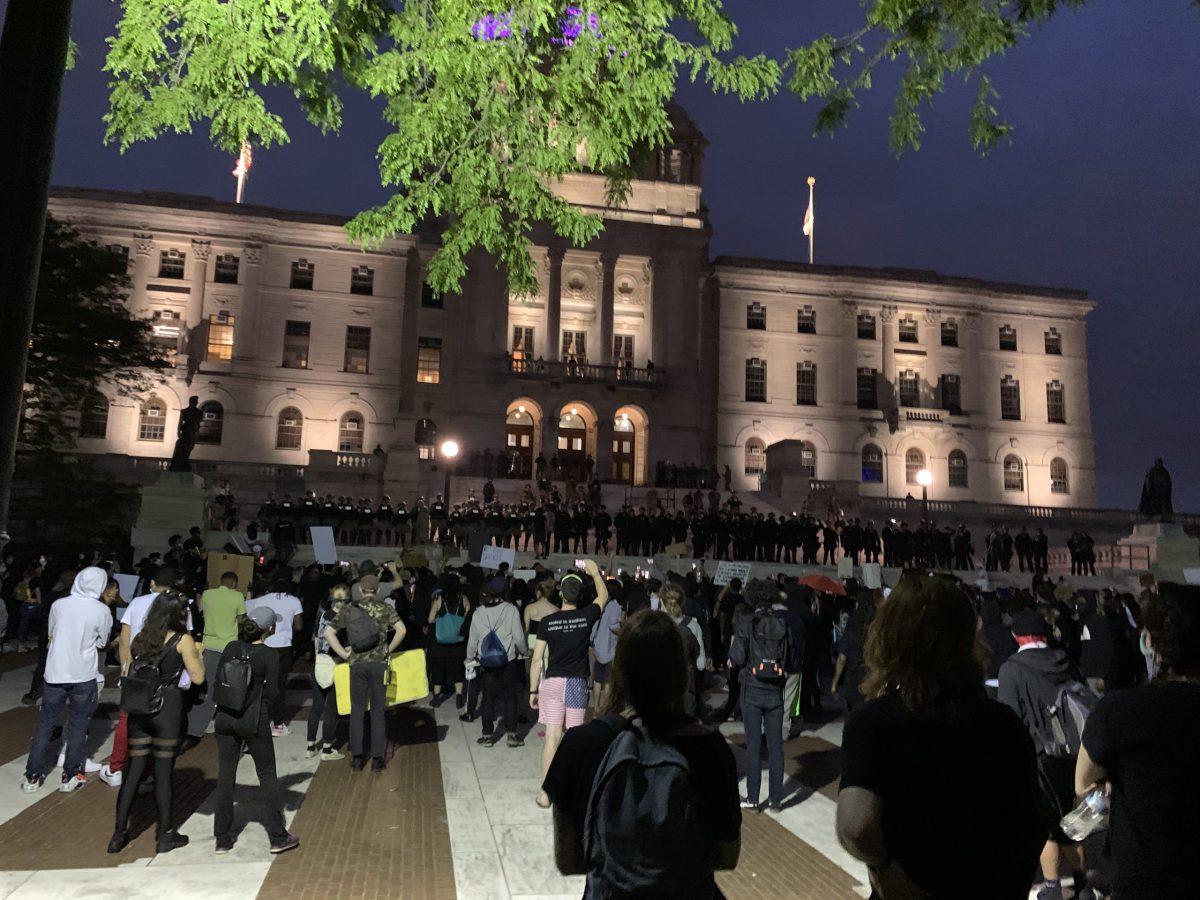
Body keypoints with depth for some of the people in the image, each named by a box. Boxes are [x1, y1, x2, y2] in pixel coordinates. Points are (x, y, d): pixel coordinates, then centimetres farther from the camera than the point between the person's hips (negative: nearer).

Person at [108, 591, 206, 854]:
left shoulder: (142, 637, 9)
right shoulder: (183, 640, -6)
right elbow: (197, 678, -5)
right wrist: (198, 653, 11)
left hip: (139, 707, 5)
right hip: (167, 707, -5)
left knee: (134, 770, 13)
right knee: (163, 772, 4)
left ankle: (119, 834, 19)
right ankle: (164, 835, 15)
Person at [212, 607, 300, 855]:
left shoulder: (231, 648, 1)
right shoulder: (269, 655, -12)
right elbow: (273, 691, -12)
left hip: (225, 718, 4)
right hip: (254, 720, -4)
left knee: (225, 776, 12)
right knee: (267, 775, 7)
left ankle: (223, 839, 18)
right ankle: (278, 837, 12)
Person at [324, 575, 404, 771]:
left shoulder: (349, 608, 3)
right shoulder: (385, 608, -1)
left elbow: (328, 632, -1)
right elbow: (401, 630, -12)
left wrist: (345, 654, 2)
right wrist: (389, 649, 1)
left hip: (357, 663, 1)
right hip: (379, 663, -1)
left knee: (357, 710, 10)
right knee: (377, 711, 7)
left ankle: (357, 757, 14)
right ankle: (377, 758, 9)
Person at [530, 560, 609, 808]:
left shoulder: (547, 622, -5)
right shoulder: (586, 616, -5)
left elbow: (537, 660, -2)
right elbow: (604, 595, 16)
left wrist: (533, 690, 6)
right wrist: (595, 572, 26)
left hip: (551, 683, 0)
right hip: (576, 683, 0)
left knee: (552, 737, 2)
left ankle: (546, 793, 7)